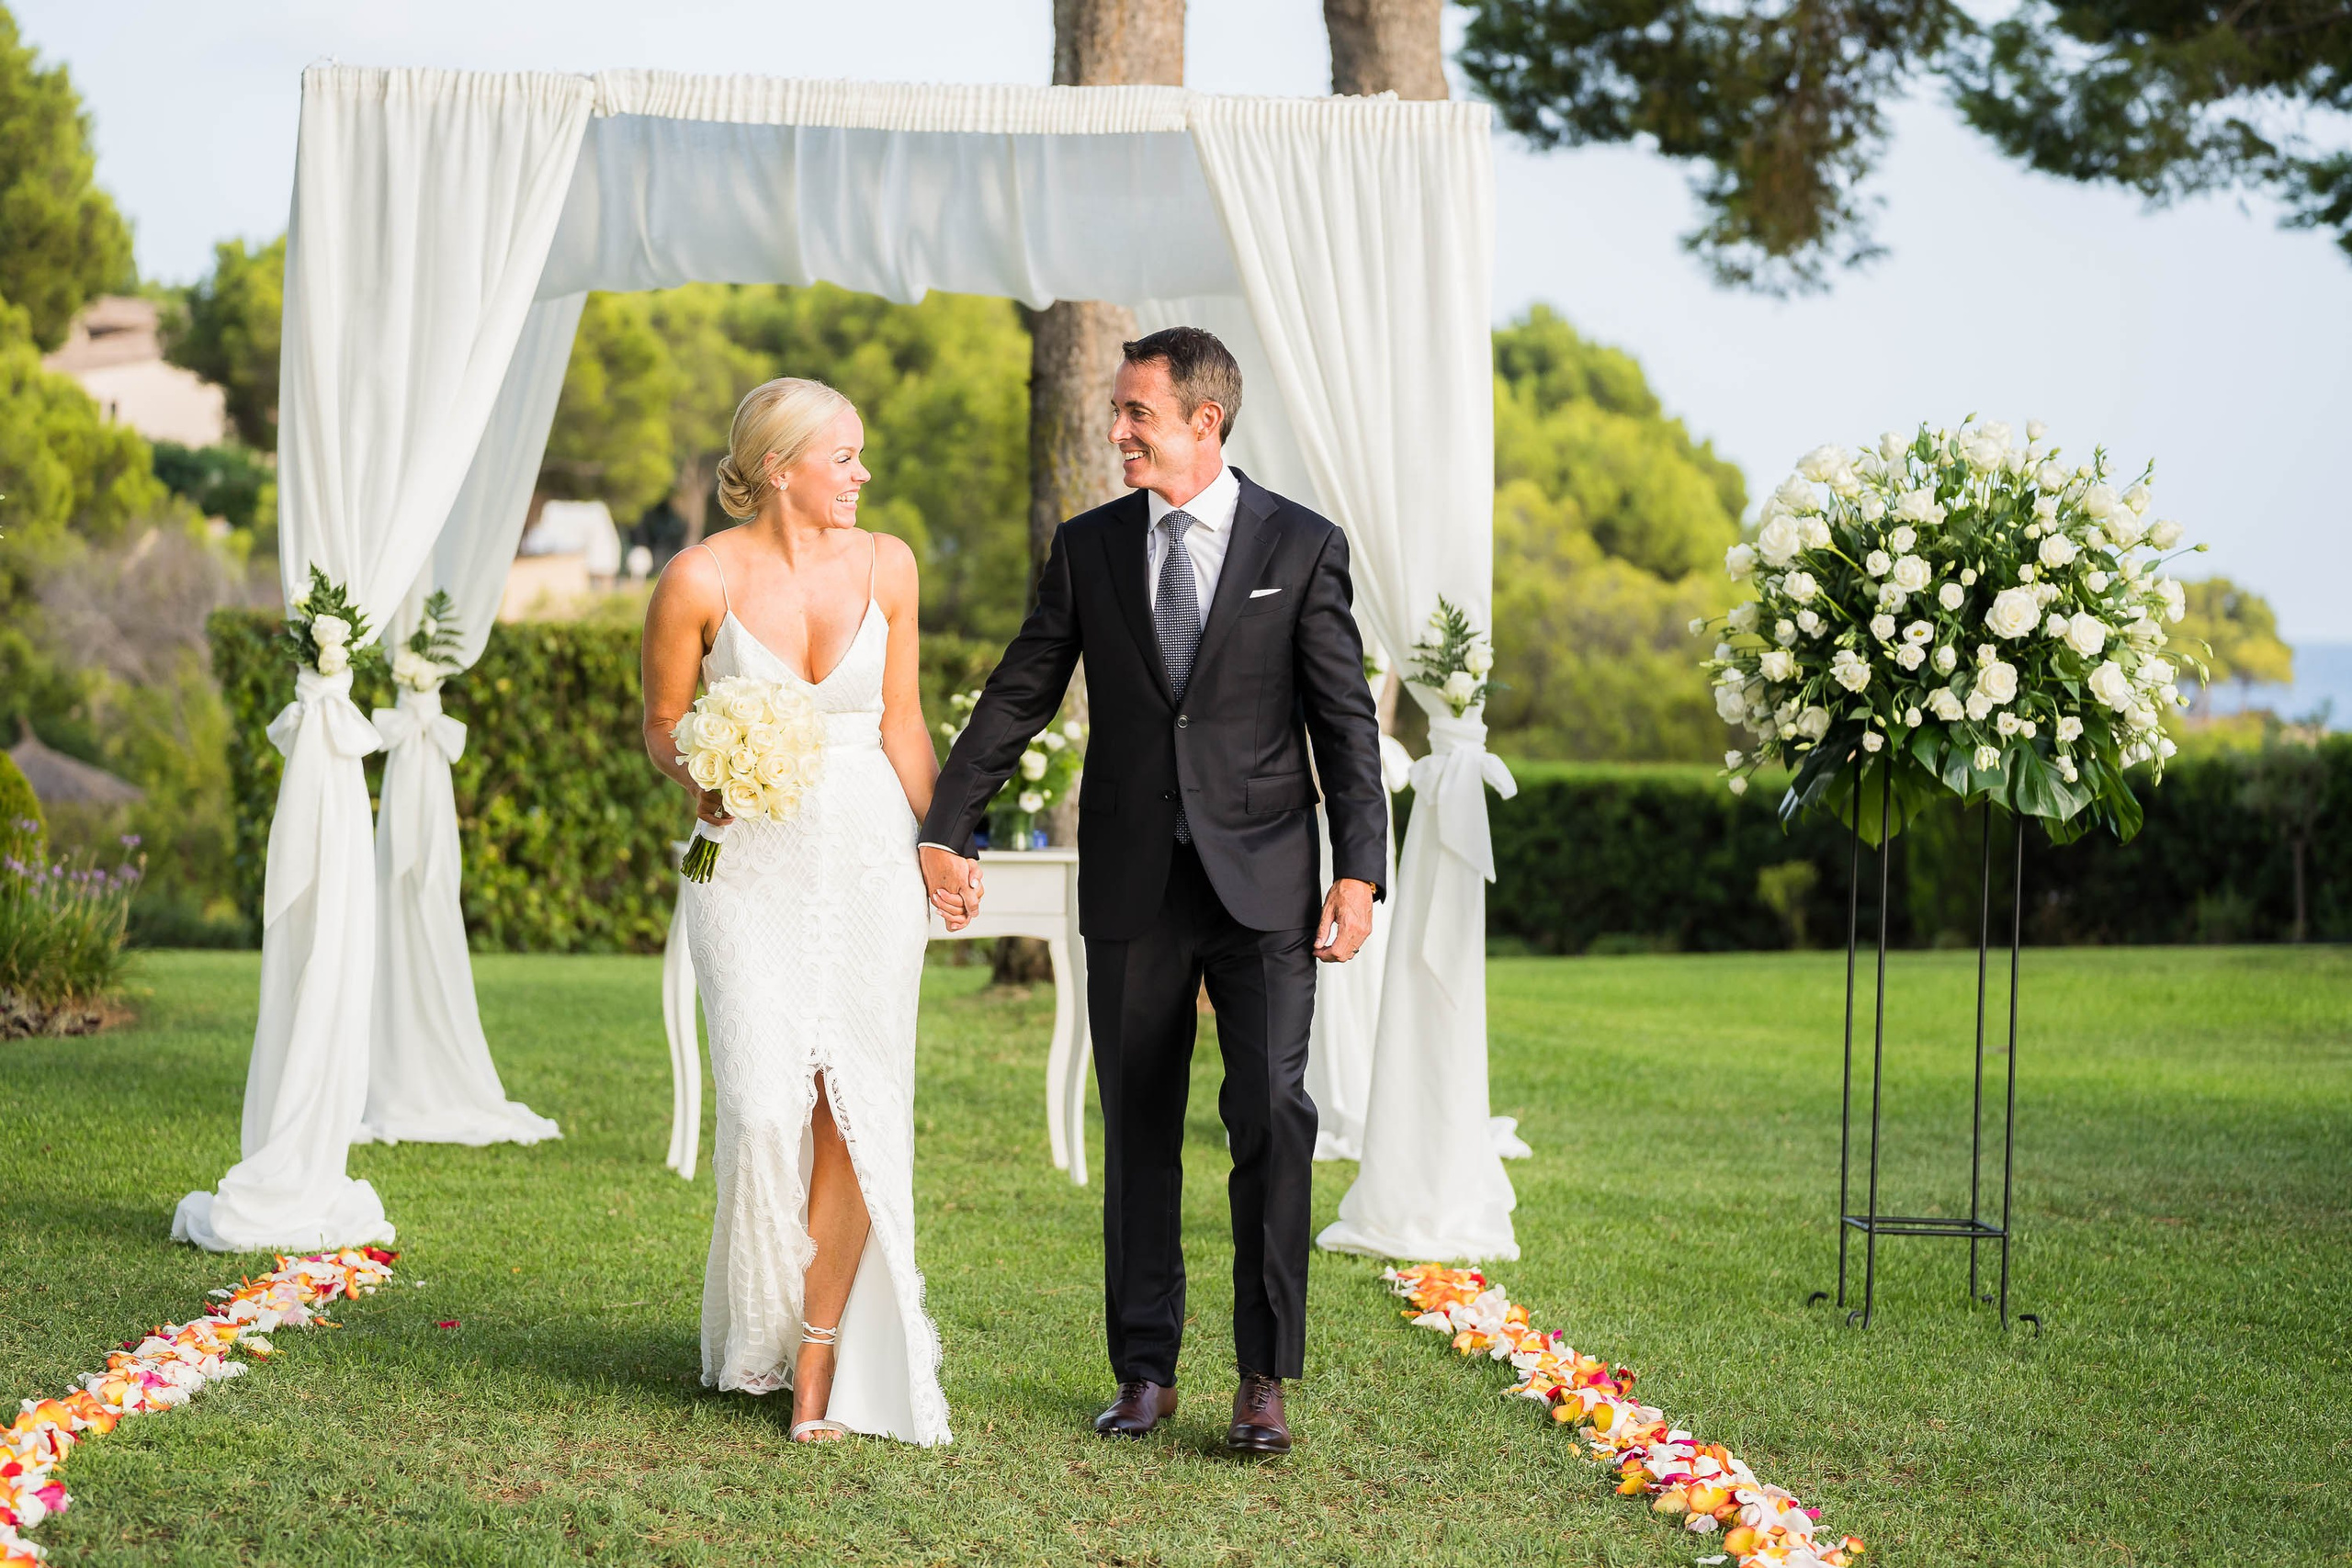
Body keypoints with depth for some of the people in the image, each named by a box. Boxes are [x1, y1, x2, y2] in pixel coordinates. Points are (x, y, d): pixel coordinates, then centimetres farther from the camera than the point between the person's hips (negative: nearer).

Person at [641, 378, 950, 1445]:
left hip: (870, 859, 2)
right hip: (750, 866, -2)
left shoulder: (884, 566, 2)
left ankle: (824, 1356, 7)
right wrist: (700, 777, -17)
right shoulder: (701, 579, -7)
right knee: (769, 1106, -10)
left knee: (856, 1109, -4)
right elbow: (662, 724, 4)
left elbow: (901, 721, 9)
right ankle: (763, 1324, 17)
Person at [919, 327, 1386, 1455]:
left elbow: (1346, 718, -1)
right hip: (1132, 885, 3)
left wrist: (1360, 870, -9)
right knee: (1138, 1131, 7)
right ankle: (1144, 1372, 16)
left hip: (1262, 881, -2)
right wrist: (944, 830, 6)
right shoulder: (1087, 547, 8)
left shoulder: (1302, 546, 1)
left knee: (1272, 1111, -11)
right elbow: (1018, 696, 11)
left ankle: (1264, 1379, -3)